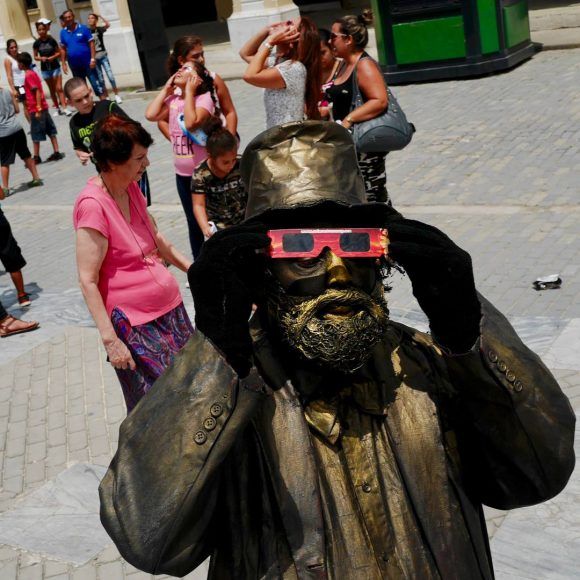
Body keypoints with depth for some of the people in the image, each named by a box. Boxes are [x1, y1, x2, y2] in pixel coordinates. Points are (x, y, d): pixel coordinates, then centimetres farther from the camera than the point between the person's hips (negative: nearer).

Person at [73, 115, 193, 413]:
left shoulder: (131, 188, 4)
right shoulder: (93, 205, -21)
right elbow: (88, 281, -21)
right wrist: (110, 340, -22)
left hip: (171, 309, 8)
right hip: (137, 324, -8)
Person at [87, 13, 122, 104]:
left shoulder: (99, 29, -1)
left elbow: (108, 24, -20)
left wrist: (100, 16, -14)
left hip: (103, 56, -1)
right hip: (94, 58, 1)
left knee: (110, 76, -9)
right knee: (100, 79, 4)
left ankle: (117, 95, 2)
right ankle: (106, 97, 11)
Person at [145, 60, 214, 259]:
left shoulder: (204, 98, -13)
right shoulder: (173, 99, 6)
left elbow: (191, 123, -29)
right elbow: (151, 115, -8)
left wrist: (189, 91, -20)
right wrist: (166, 90, -1)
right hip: (182, 174, 6)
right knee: (193, 222, 17)